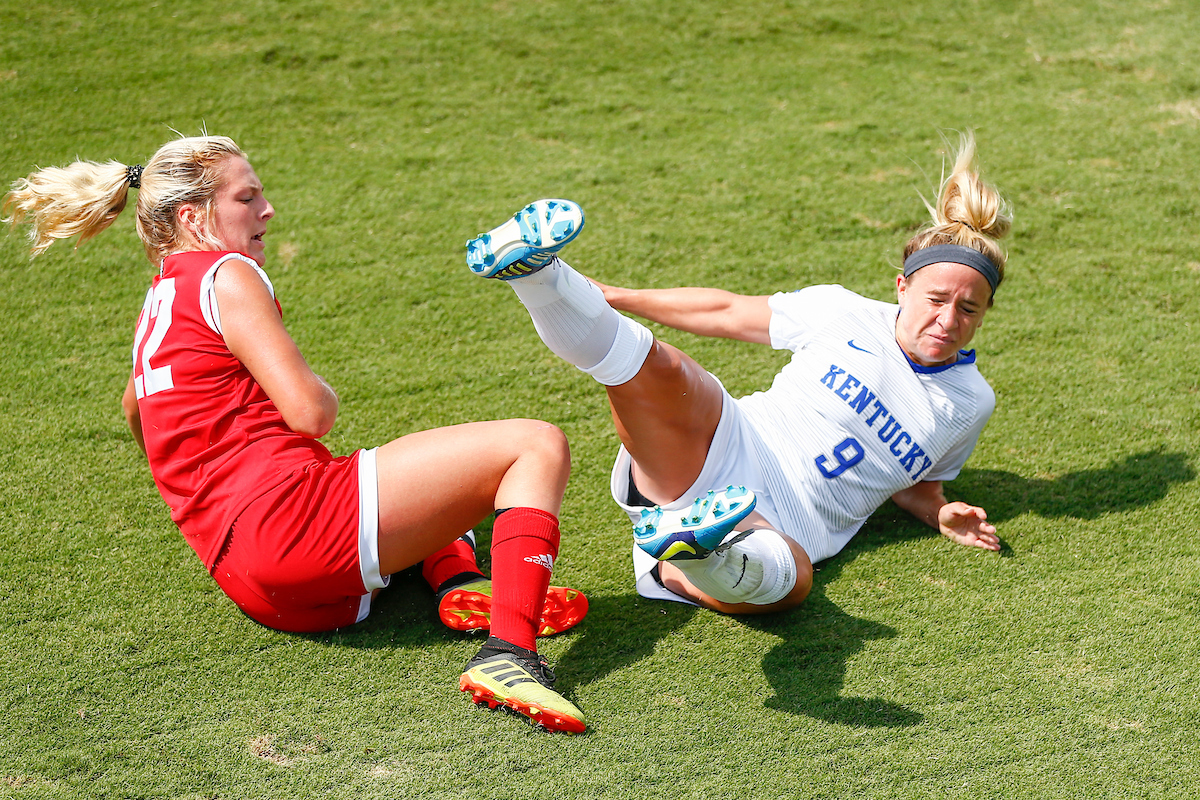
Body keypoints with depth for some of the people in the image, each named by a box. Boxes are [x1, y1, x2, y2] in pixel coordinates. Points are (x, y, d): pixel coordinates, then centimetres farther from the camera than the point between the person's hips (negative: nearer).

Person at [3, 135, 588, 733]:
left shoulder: (160, 300, 25)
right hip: (292, 517, -9)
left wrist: (188, 476, 63)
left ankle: (456, 583, 4)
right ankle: (508, 656, -29)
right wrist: (325, 394, 9)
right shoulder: (226, 275, -4)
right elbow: (308, 412, -15)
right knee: (539, 445, -10)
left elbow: (134, 407, 46)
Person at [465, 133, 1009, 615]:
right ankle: (536, 271, -46)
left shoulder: (969, 402, 14)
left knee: (790, 580, -44)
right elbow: (727, 313, 14)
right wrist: (612, 296, 11)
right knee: (659, 371, -36)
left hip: (778, 527, -1)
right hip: (724, 448, 1)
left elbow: (915, 481, 29)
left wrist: (942, 516, 5)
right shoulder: (847, 314, 8)